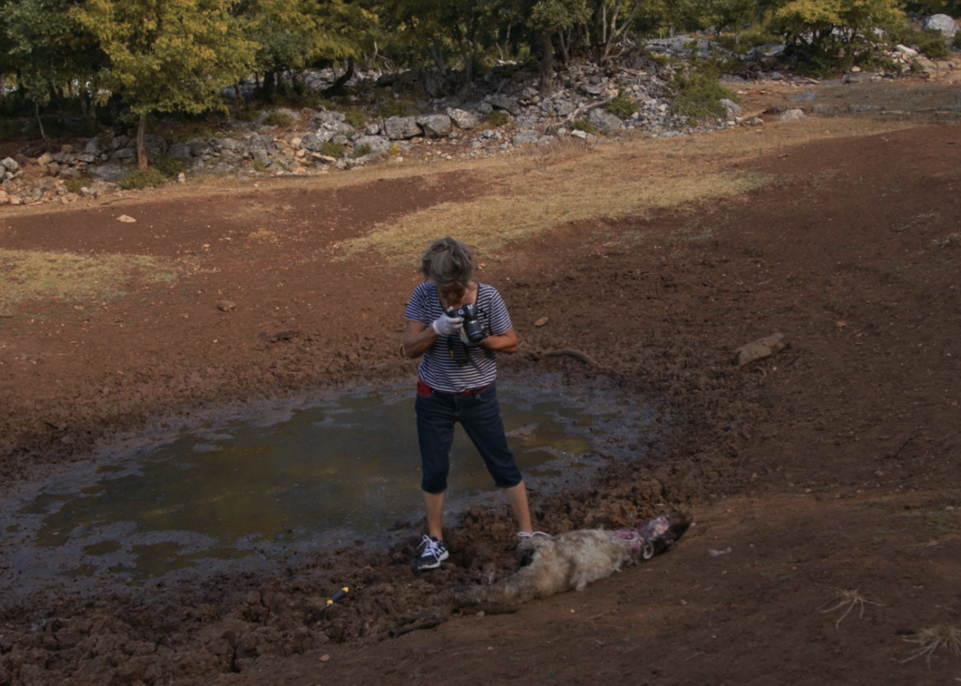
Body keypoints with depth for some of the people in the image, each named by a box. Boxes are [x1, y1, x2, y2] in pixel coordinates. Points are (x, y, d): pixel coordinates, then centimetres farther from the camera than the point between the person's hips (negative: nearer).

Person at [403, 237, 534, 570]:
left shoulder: (488, 297, -16)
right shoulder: (423, 297, -13)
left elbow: (511, 342, -8)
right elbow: (410, 348, -12)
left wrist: (481, 339, -28)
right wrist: (437, 328, -31)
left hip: (479, 397, -1)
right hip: (434, 398, 1)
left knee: (503, 465, 6)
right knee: (434, 471, 10)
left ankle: (527, 533, 19)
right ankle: (435, 541, 27)